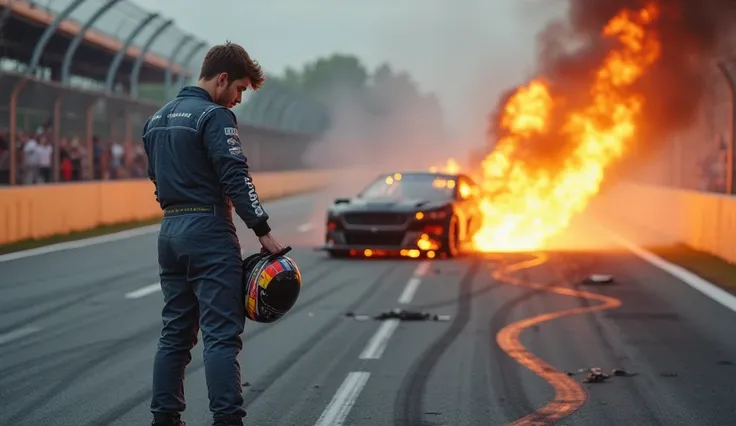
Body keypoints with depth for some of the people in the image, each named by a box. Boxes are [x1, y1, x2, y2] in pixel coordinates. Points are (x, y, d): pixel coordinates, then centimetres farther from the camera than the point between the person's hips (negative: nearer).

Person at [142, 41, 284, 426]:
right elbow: (235, 179, -17)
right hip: (209, 233, -8)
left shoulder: (157, 119, 16)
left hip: (170, 233, 8)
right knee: (222, 333, -8)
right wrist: (263, 231, -15)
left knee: (175, 332, 13)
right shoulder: (214, 116, -11)